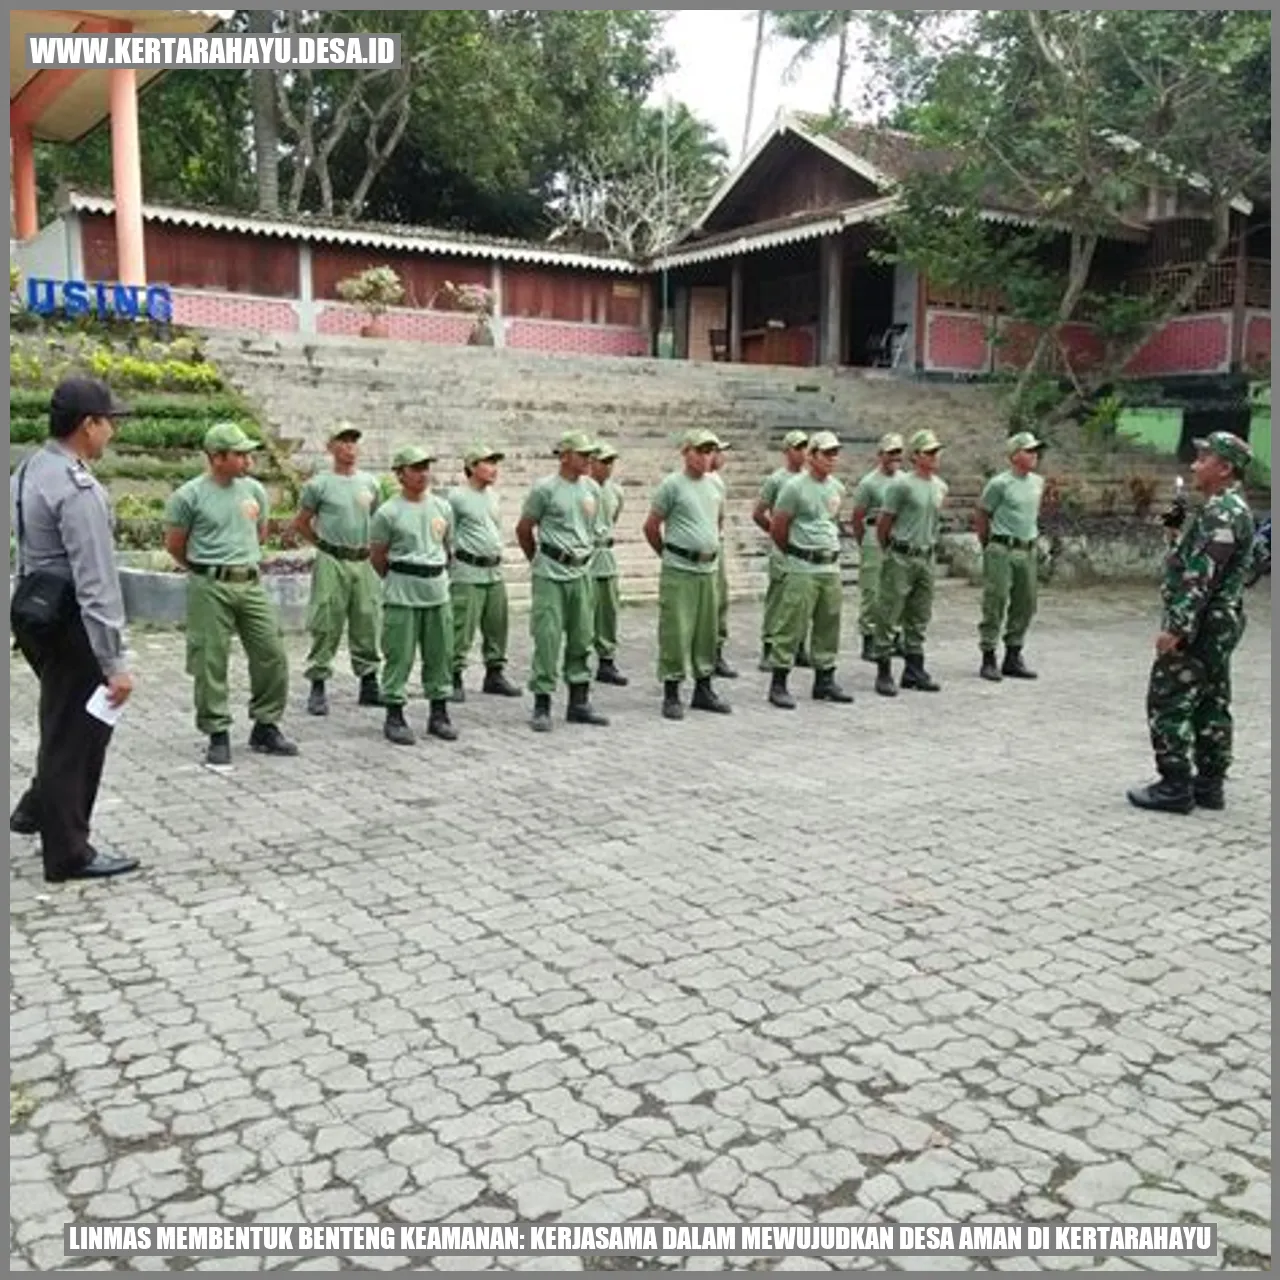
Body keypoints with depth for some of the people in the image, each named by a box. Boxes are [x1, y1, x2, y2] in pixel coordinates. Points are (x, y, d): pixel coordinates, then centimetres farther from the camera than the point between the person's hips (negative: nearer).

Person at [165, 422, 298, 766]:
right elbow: (174, 545, 2)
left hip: (251, 583, 5)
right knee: (211, 663, 0)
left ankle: (266, 727, 18)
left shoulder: (254, 490, 7)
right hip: (210, 588, -5)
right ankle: (217, 735, 11)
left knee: (272, 655, 3)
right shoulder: (189, 496, -7)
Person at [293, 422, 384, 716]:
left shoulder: (371, 483, 11)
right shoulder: (319, 484, -1)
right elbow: (301, 524, 6)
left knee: (367, 624, 8)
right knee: (326, 627, -3)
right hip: (332, 563, -4)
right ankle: (317, 688, 4)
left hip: (364, 562, 4)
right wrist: (325, 545, 6)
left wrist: (370, 547, 12)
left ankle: (369, 684, 17)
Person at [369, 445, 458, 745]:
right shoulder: (388, 513, -7)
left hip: (437, 590, 5)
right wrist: (397, 582, 8)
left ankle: (439, 714, 20)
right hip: (402, 595, -5)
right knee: (399, 656, -2)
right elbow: (376, 557, 0)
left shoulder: (443, 508, 9)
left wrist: (439, 577, 14)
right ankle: (394, 717, 7)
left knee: (441, 654, 9)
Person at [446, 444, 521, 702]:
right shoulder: (456, 496, -8)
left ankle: (495, 674, 22)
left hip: (495, 571, 8)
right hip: (468, 573, -7)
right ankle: (454, 678, -1)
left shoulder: (493, 496, 14)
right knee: (462, 628, -7)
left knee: (497, 627, 11)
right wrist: (449, 559, -7)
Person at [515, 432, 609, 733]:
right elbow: (523, 530, 0)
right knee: (547, 638, -5)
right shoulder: (545, 489, -8)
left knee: (581, 638, 10)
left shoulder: (592, 488, 8)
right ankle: (541, 707, 2)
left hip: (581, 572, 6)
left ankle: (579, 703, 19)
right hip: (551, 575, -6)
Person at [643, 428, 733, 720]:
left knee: (706, 631, 11)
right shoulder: (672, 485, -7)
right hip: (678, 571, -6)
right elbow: (651, 526, -2)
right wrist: (667, 553, 8)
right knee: (675, 632, -4)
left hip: (709, 568, 6)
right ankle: (671, 694, 4)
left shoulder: (716, 485, 11)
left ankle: (703, 690, 22)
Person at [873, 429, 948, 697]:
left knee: (919, 618, 12)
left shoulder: (940, 487, 10)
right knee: (889, 617, -3)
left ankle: (914, 670, 20)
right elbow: (883, 522, -6)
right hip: (900, 559, -7)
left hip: (926, 557, 7)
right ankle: (884, 673, 2)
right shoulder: (902, 484, -12)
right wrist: (889, 550, 4)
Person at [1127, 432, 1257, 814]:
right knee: (1211, 704, 13)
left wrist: (1175, 626, -25)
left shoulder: (1221, 513, -18)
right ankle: (1209, 785, 19)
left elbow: (1202, 577, -24)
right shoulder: (1230, 509, 15)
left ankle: (1175, 787, -2)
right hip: (1220, 624, 11)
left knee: (1168, 703, -6)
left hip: (1200, 625, -11)